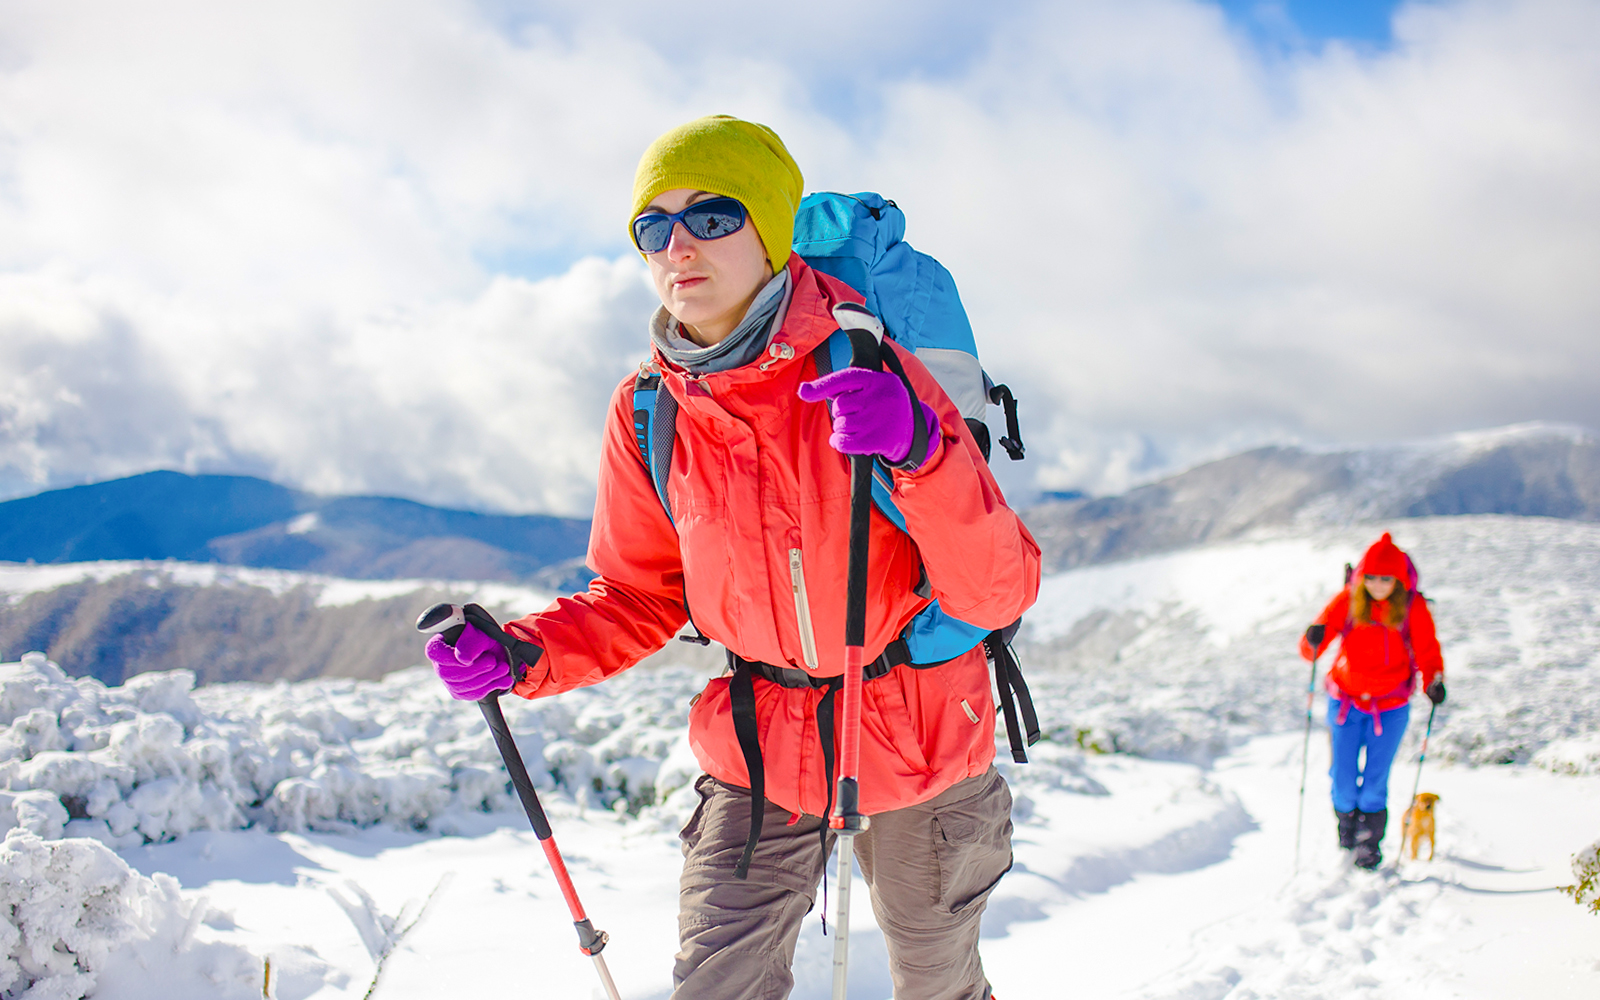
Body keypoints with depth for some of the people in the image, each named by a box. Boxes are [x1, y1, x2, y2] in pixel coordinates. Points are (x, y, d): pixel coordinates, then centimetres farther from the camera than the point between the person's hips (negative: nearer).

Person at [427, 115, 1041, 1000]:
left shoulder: (867, 370, -20)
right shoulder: (645, 414, -9)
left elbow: (998, 593, -22)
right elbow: (640, 598, 4)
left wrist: (921, 452, -39)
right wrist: (524, 654, -15)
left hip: (920, 737, -1)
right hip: (761, 757, 2)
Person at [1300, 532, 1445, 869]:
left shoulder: (1413, 608, -11)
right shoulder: (1348, 601, -10)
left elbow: (1428, 652, -2)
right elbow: (1310, 649, -11)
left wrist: (1434, 681, -22)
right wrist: (1314, 639, -35)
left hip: (1391, 707, -1)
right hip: (1345, 700, 1)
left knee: (1374, 783, -1)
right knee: (1343, 780, 3)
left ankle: (1369, 842, 21)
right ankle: (1346, 828, 32)